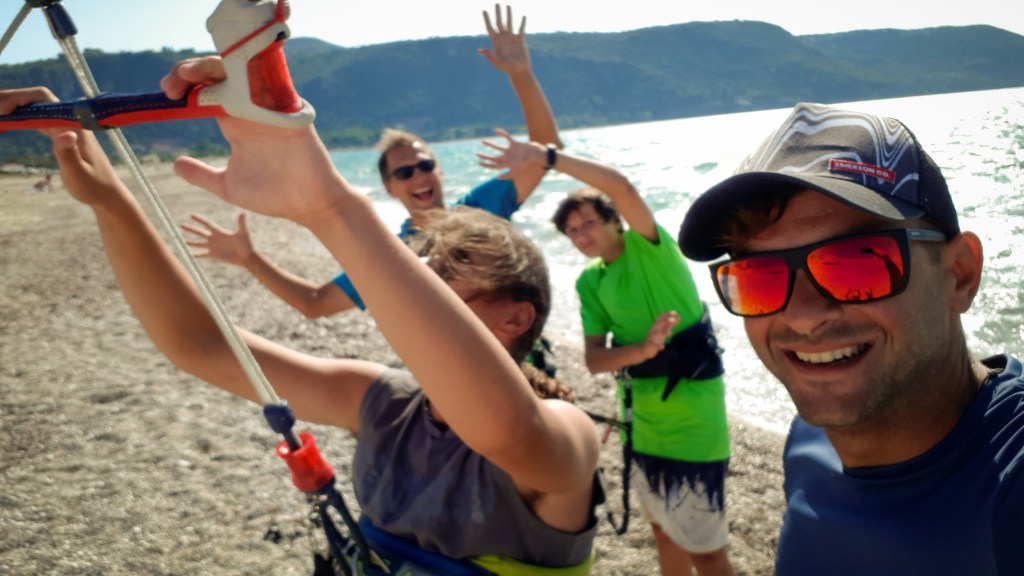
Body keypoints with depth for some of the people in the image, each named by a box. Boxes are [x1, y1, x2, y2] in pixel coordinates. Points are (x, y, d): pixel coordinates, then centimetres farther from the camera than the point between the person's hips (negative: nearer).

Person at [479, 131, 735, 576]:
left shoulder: (647, 247, -13)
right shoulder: (589, 282, 3)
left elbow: (622, 187, -32)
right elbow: (594, 358, -6)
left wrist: (546, 157, -35)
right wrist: (643, 349, -26)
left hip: (691, 417, -7)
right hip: (642, 415, 7)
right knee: (663, 528, 23)